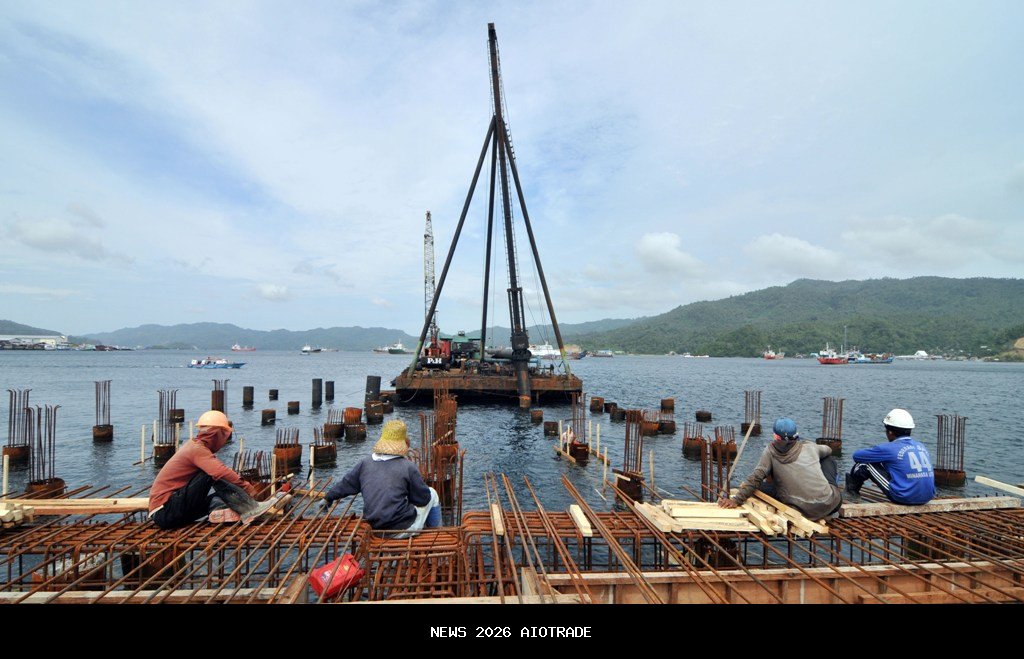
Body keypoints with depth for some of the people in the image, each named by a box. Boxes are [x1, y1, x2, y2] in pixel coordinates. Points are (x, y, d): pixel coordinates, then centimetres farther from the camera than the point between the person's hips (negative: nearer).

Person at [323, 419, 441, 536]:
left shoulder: (364, 464, 1)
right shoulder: (408, 467, -13)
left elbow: (344, 485, 14)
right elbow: (423, 498, -5)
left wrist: (327, 498, 33)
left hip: (374, 529, 6)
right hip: (403, 529, -6)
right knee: (431, 493, 17)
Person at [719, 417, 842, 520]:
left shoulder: (771, 451, -1)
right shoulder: (809, 447, 8)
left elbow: (756, 477, -12)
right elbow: (828, 450, 33)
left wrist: (737, 500, -14)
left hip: (805, 511, -3)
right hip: (831, 504, 4)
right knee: (829, 459, 25)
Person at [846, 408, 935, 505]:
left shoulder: (890, 448, -7)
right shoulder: (921, 446, 13)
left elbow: (857, 456, 1)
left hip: (905, 498, -7)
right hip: (927, 498, 7)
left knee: (867, 464, 5)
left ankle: (852, 486, 28)